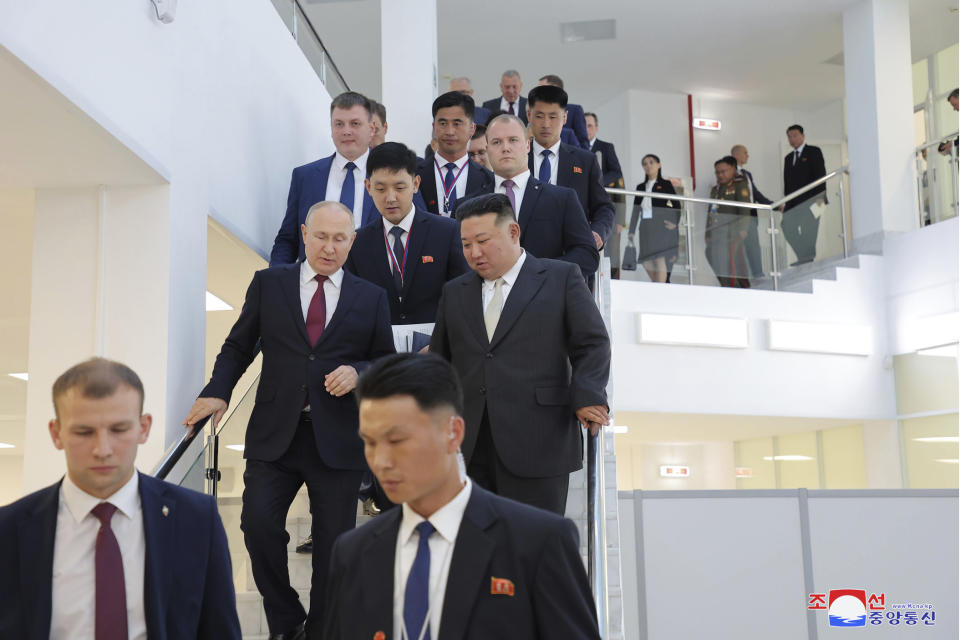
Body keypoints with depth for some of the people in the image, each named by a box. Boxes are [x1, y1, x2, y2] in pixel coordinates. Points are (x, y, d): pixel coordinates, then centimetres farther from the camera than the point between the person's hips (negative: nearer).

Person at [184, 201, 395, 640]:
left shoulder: (371, 298, 8)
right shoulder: (268, 284, 8)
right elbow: (238, 346, 11)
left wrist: (357, 372, -10)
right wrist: (217, 392, -5)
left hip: (337, 439, 0)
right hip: (275, 434, 0)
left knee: (334, 542, 5)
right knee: (259, 523, -11)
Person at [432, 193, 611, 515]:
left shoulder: (562, 279, 6)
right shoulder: (454, 292, 19)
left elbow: (592, 345, 1)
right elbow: (439, 359, 23)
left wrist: (588, 397, -14)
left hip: (538, 447, -3)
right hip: (470, 450, 4)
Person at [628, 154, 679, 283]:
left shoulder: (665, 185, 5)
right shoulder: (641, 187, 16)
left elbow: (677, 205, 2)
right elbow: (636, 210, 14)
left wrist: (675, 223, -11)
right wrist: (632, 231, 9)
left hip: (662, 227, -5)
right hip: (646, 228, 5)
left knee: (660, 258, -11)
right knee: (646, 260, 1)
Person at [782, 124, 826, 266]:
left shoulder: (814, 152, 3)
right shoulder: (788, 158, 21)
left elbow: (820, 174, -5)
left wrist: (820, 197, -15)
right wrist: (787, 202, 9)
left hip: (810, 199, -6)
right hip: (794, 202, 6)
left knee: (809, 230, -9)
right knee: (788, 228, -6)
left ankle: (807, 258, -2)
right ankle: (804, 257, 1)